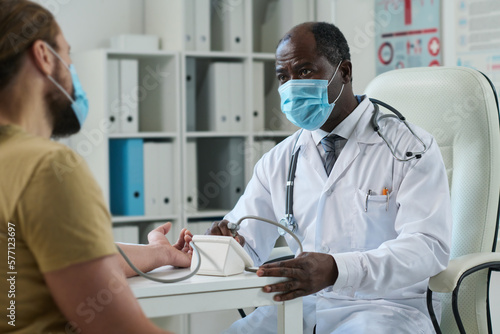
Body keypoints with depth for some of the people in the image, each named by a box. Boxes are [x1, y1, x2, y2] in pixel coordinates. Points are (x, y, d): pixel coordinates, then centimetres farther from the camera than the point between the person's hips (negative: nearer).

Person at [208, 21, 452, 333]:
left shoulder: (411, 147, -3)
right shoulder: (277, 162, 12)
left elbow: (430, 247, -15)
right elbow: (248, 247, 11)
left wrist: (335, 270, -30)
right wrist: (224, 245, -16)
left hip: (384, 307, -4)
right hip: (302, 307, 5)